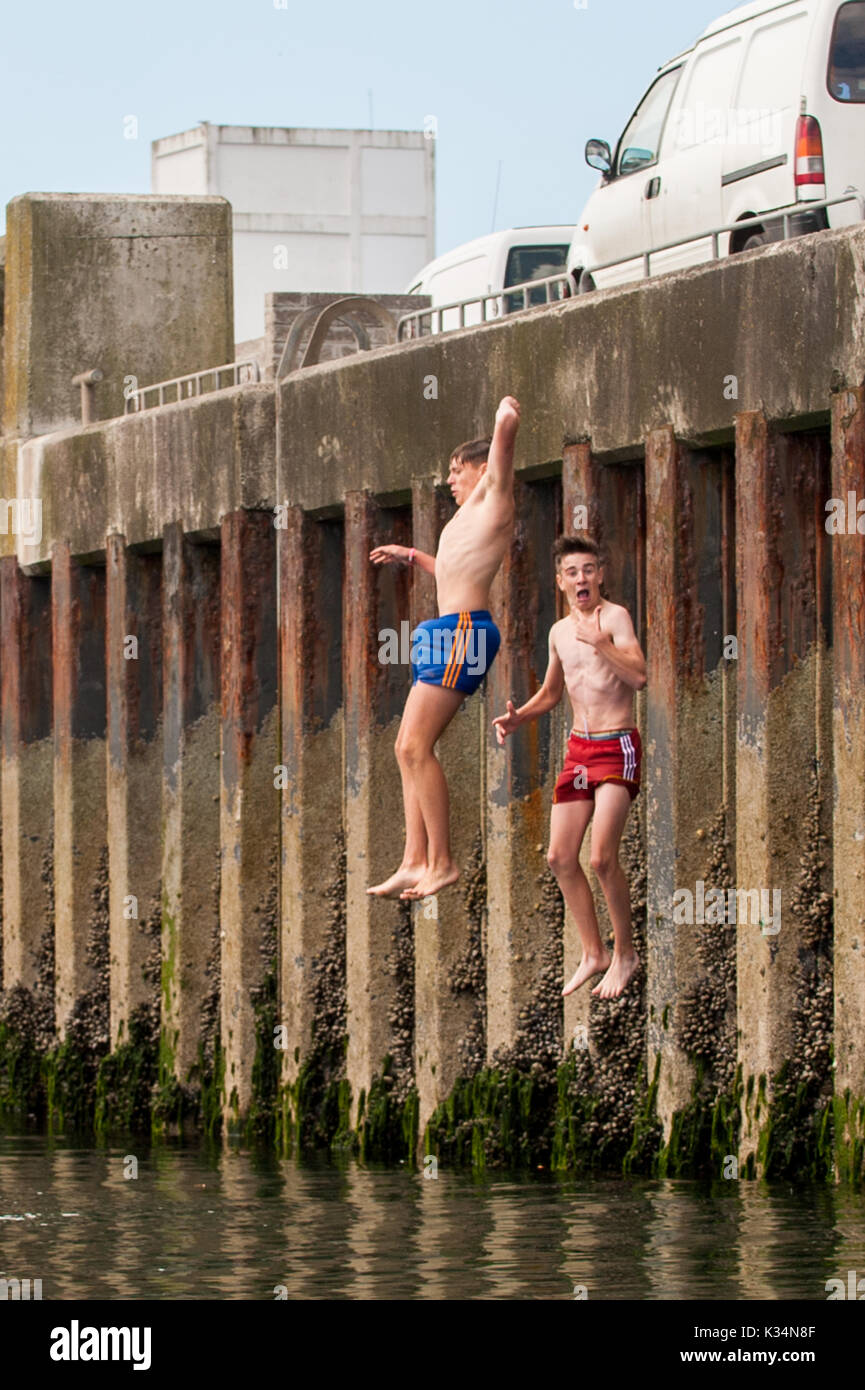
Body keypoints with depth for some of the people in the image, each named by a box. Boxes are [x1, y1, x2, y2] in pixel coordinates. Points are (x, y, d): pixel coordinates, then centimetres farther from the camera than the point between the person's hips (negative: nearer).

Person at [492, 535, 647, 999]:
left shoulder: (613, 616, -8)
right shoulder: (560, 631, 13)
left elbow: (639, 676, -22)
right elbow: (551, 693, 27)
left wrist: (599, 643, -30)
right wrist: (517, 717, 10)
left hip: (617, 748, -7)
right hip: (578, 748, 7)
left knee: (602, 857, -16)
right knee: (560, 857, 3)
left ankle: (624, 953, 1)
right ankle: (593, 953, 16)